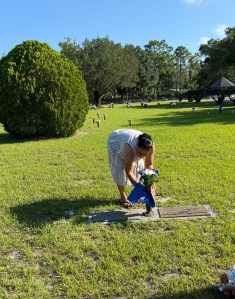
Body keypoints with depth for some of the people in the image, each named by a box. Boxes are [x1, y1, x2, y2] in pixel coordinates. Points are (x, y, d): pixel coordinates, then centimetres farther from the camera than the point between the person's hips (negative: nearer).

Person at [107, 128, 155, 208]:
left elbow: (149, 164, -18)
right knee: (120, 169, -12)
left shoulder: (150, 145, -31)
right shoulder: (130, 148, -45)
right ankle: (123, 198, 1)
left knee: (139, 166, -3)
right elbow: (128, 172, -37)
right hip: (115, 142, -5)